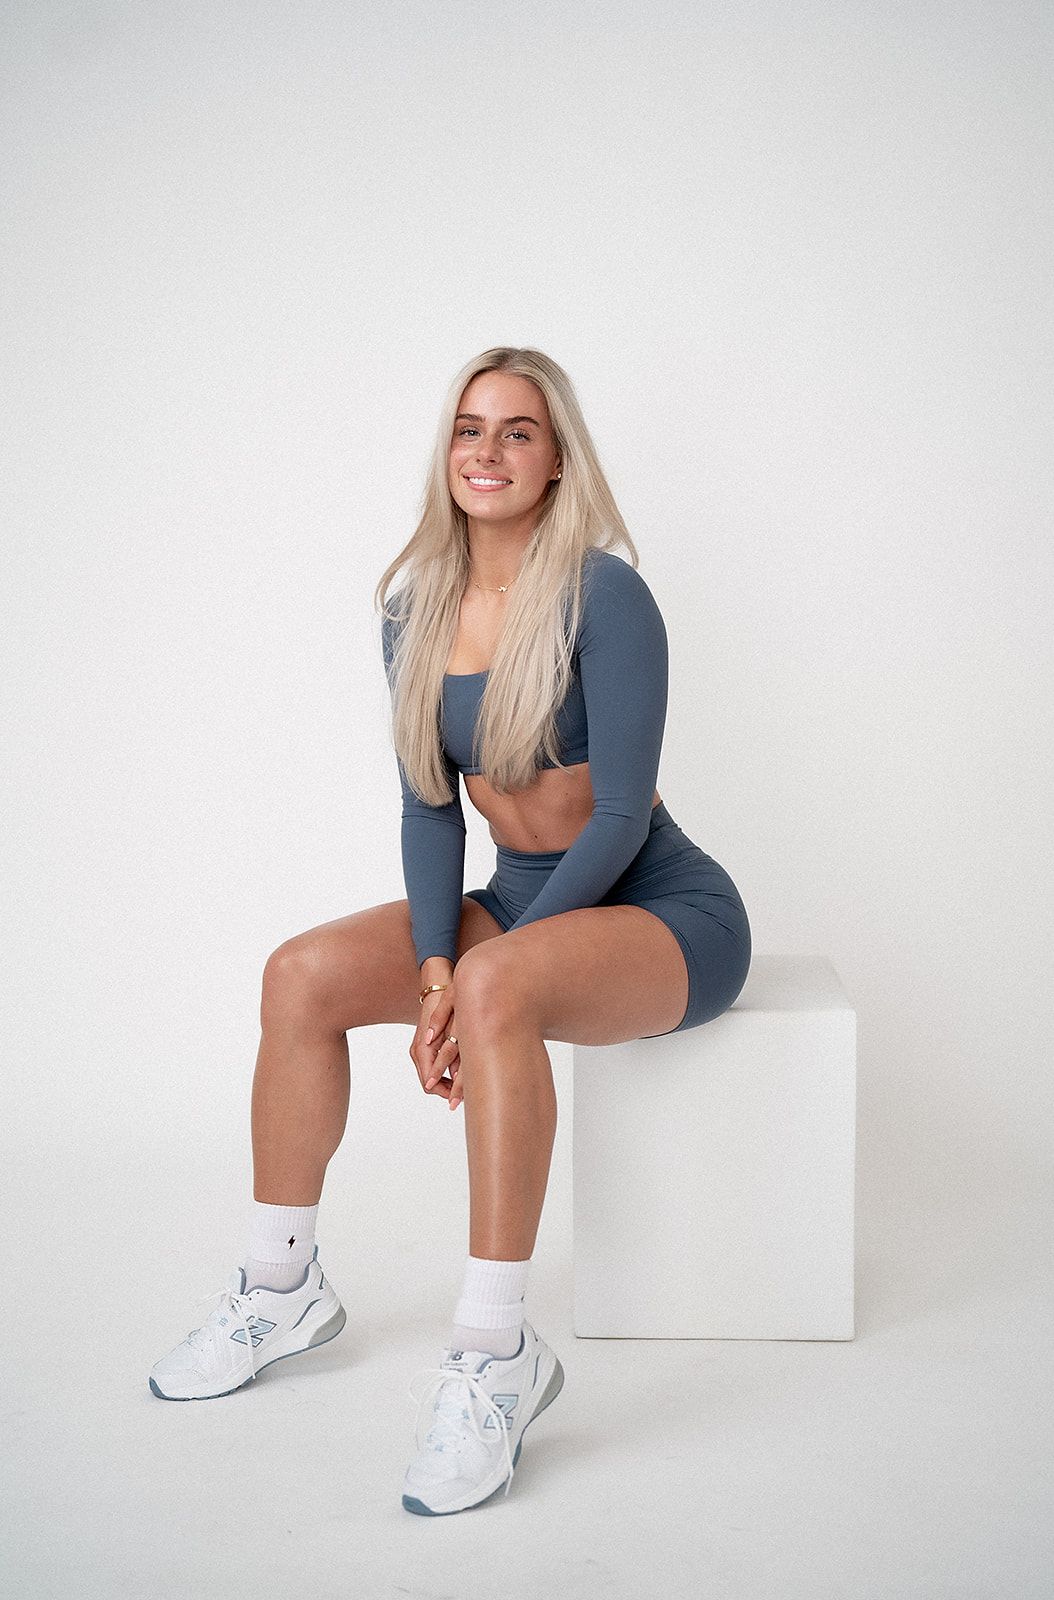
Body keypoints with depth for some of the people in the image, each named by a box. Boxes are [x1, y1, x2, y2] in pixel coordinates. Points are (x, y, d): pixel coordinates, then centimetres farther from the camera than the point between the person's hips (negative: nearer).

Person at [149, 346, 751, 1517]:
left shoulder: (601, 596, -16)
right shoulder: (415, 611, 3)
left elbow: (620, 818, -19)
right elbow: (428, 807, 3)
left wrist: (468, 982, -21)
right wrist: (434, 967, -14)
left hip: (665, 910, -6)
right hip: (518, 900, 7)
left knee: (496, 988, -36)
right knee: (301, 974, -11)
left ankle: (496, 1349, -29)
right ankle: (282, 1288, 3)